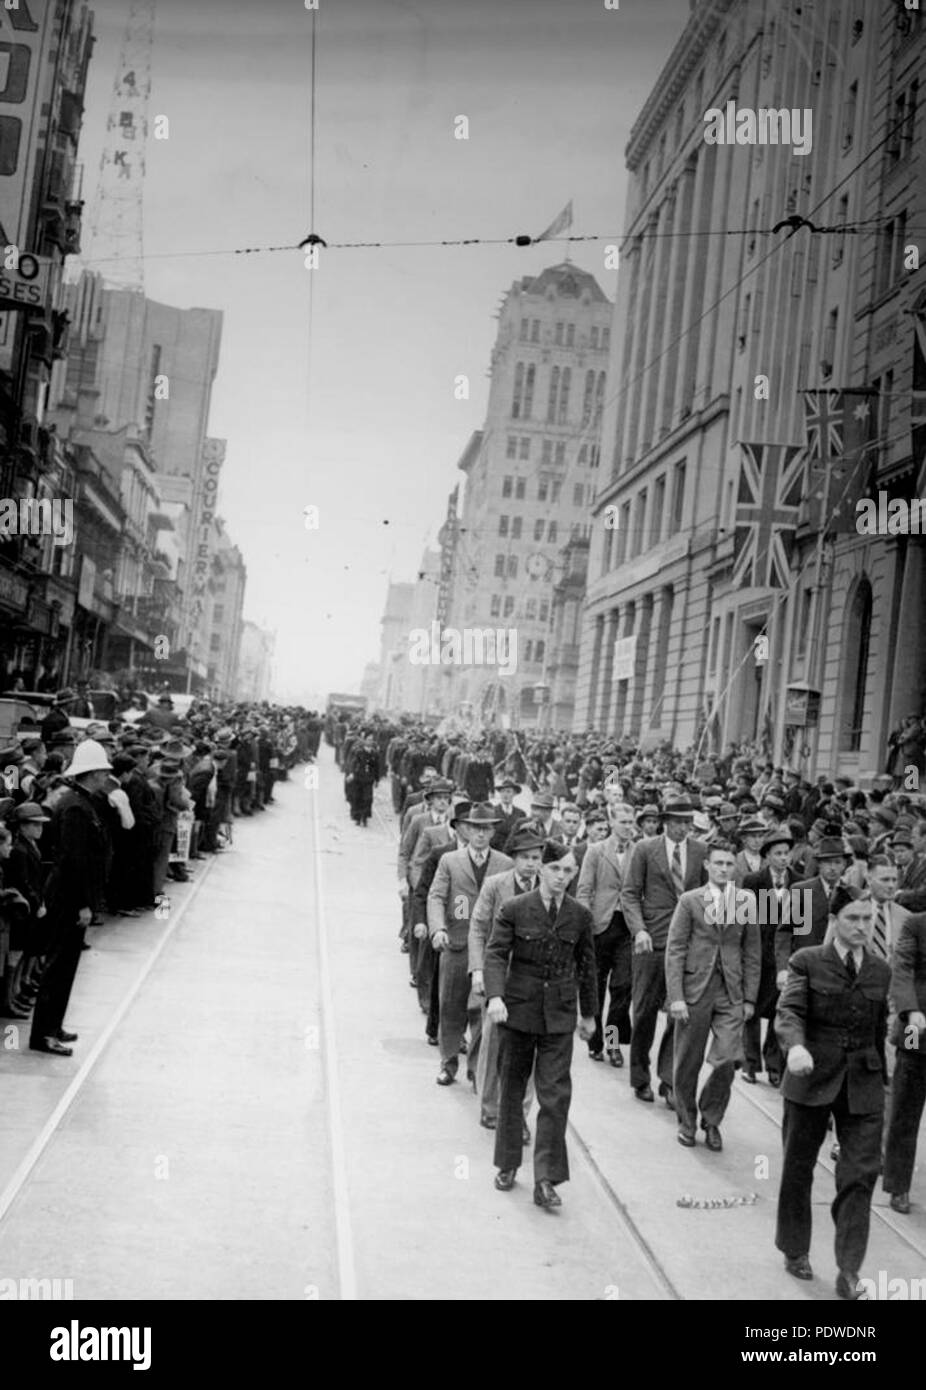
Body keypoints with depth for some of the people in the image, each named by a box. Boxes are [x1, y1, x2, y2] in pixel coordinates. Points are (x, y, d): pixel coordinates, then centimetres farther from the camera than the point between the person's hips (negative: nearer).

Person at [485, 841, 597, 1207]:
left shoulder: (580, 915, 2)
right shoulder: (514, 910, -5)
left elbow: (586, 965, 12)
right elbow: (495, 954, -10)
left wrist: (589, 1013, 17)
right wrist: (495, 995, -26)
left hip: (559, 1016, 1)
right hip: (517, 1011, -1)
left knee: (556, 1095, -6)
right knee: (511, 1091, 11)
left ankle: (546, 1180, -1)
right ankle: (508, 1166, 28)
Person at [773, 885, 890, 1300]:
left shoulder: (880, 970, 7)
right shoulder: (807, 962, -4)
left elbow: (879, 1029, 14)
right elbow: (789, 1011, -16)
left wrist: (878, 1073, 15)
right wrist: (795, 1046, -35)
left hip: (863, 1085, 2)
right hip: (811, 1077, -2)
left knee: (862, 1172, -6)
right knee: (798, 1168, 10)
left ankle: (849, 1270, 1)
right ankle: (795, 1251, 30)